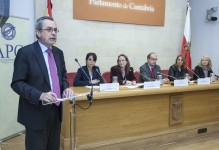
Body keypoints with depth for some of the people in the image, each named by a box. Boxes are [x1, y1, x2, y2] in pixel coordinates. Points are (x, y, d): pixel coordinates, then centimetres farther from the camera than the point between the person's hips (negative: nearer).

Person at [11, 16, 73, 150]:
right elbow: (17, 83, -14)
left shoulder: (58, 52, 8)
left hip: (56, 110, 6)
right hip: (36, 112, -6)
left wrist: (66, 88, -4)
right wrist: (40, 95, -28)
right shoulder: (25, 52, -11)